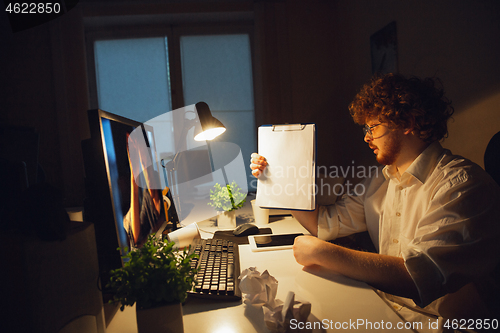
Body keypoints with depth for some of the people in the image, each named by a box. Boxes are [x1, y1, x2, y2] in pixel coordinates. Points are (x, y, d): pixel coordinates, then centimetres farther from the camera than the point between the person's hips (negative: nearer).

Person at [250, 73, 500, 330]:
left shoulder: (460, 184, -17)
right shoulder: (381, 180, 7)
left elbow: (422, 275, -28)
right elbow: (325, 223, 9)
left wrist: (323, 252, -26)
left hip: (438, 321, -6)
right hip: (386, 308, 6)